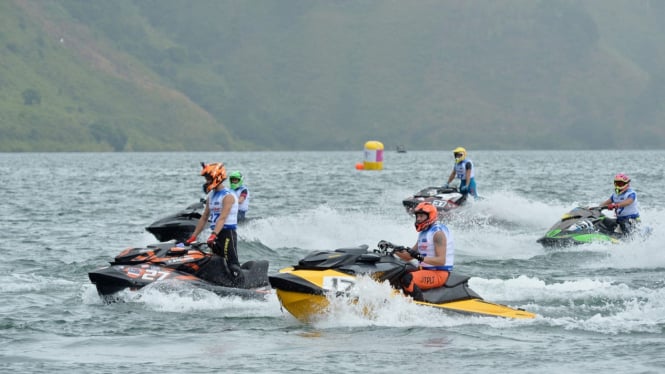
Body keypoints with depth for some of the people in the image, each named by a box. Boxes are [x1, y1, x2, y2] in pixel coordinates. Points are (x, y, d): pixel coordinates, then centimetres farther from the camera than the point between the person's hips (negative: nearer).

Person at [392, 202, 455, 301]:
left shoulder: (438, 232, -12)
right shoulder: (423, 233, 18)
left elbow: (441, 261, -22)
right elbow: (408, 257, 19)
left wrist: (421, 258, -33)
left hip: (439, 274, -10)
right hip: (425, 270, 10)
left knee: (407, 279, -31)